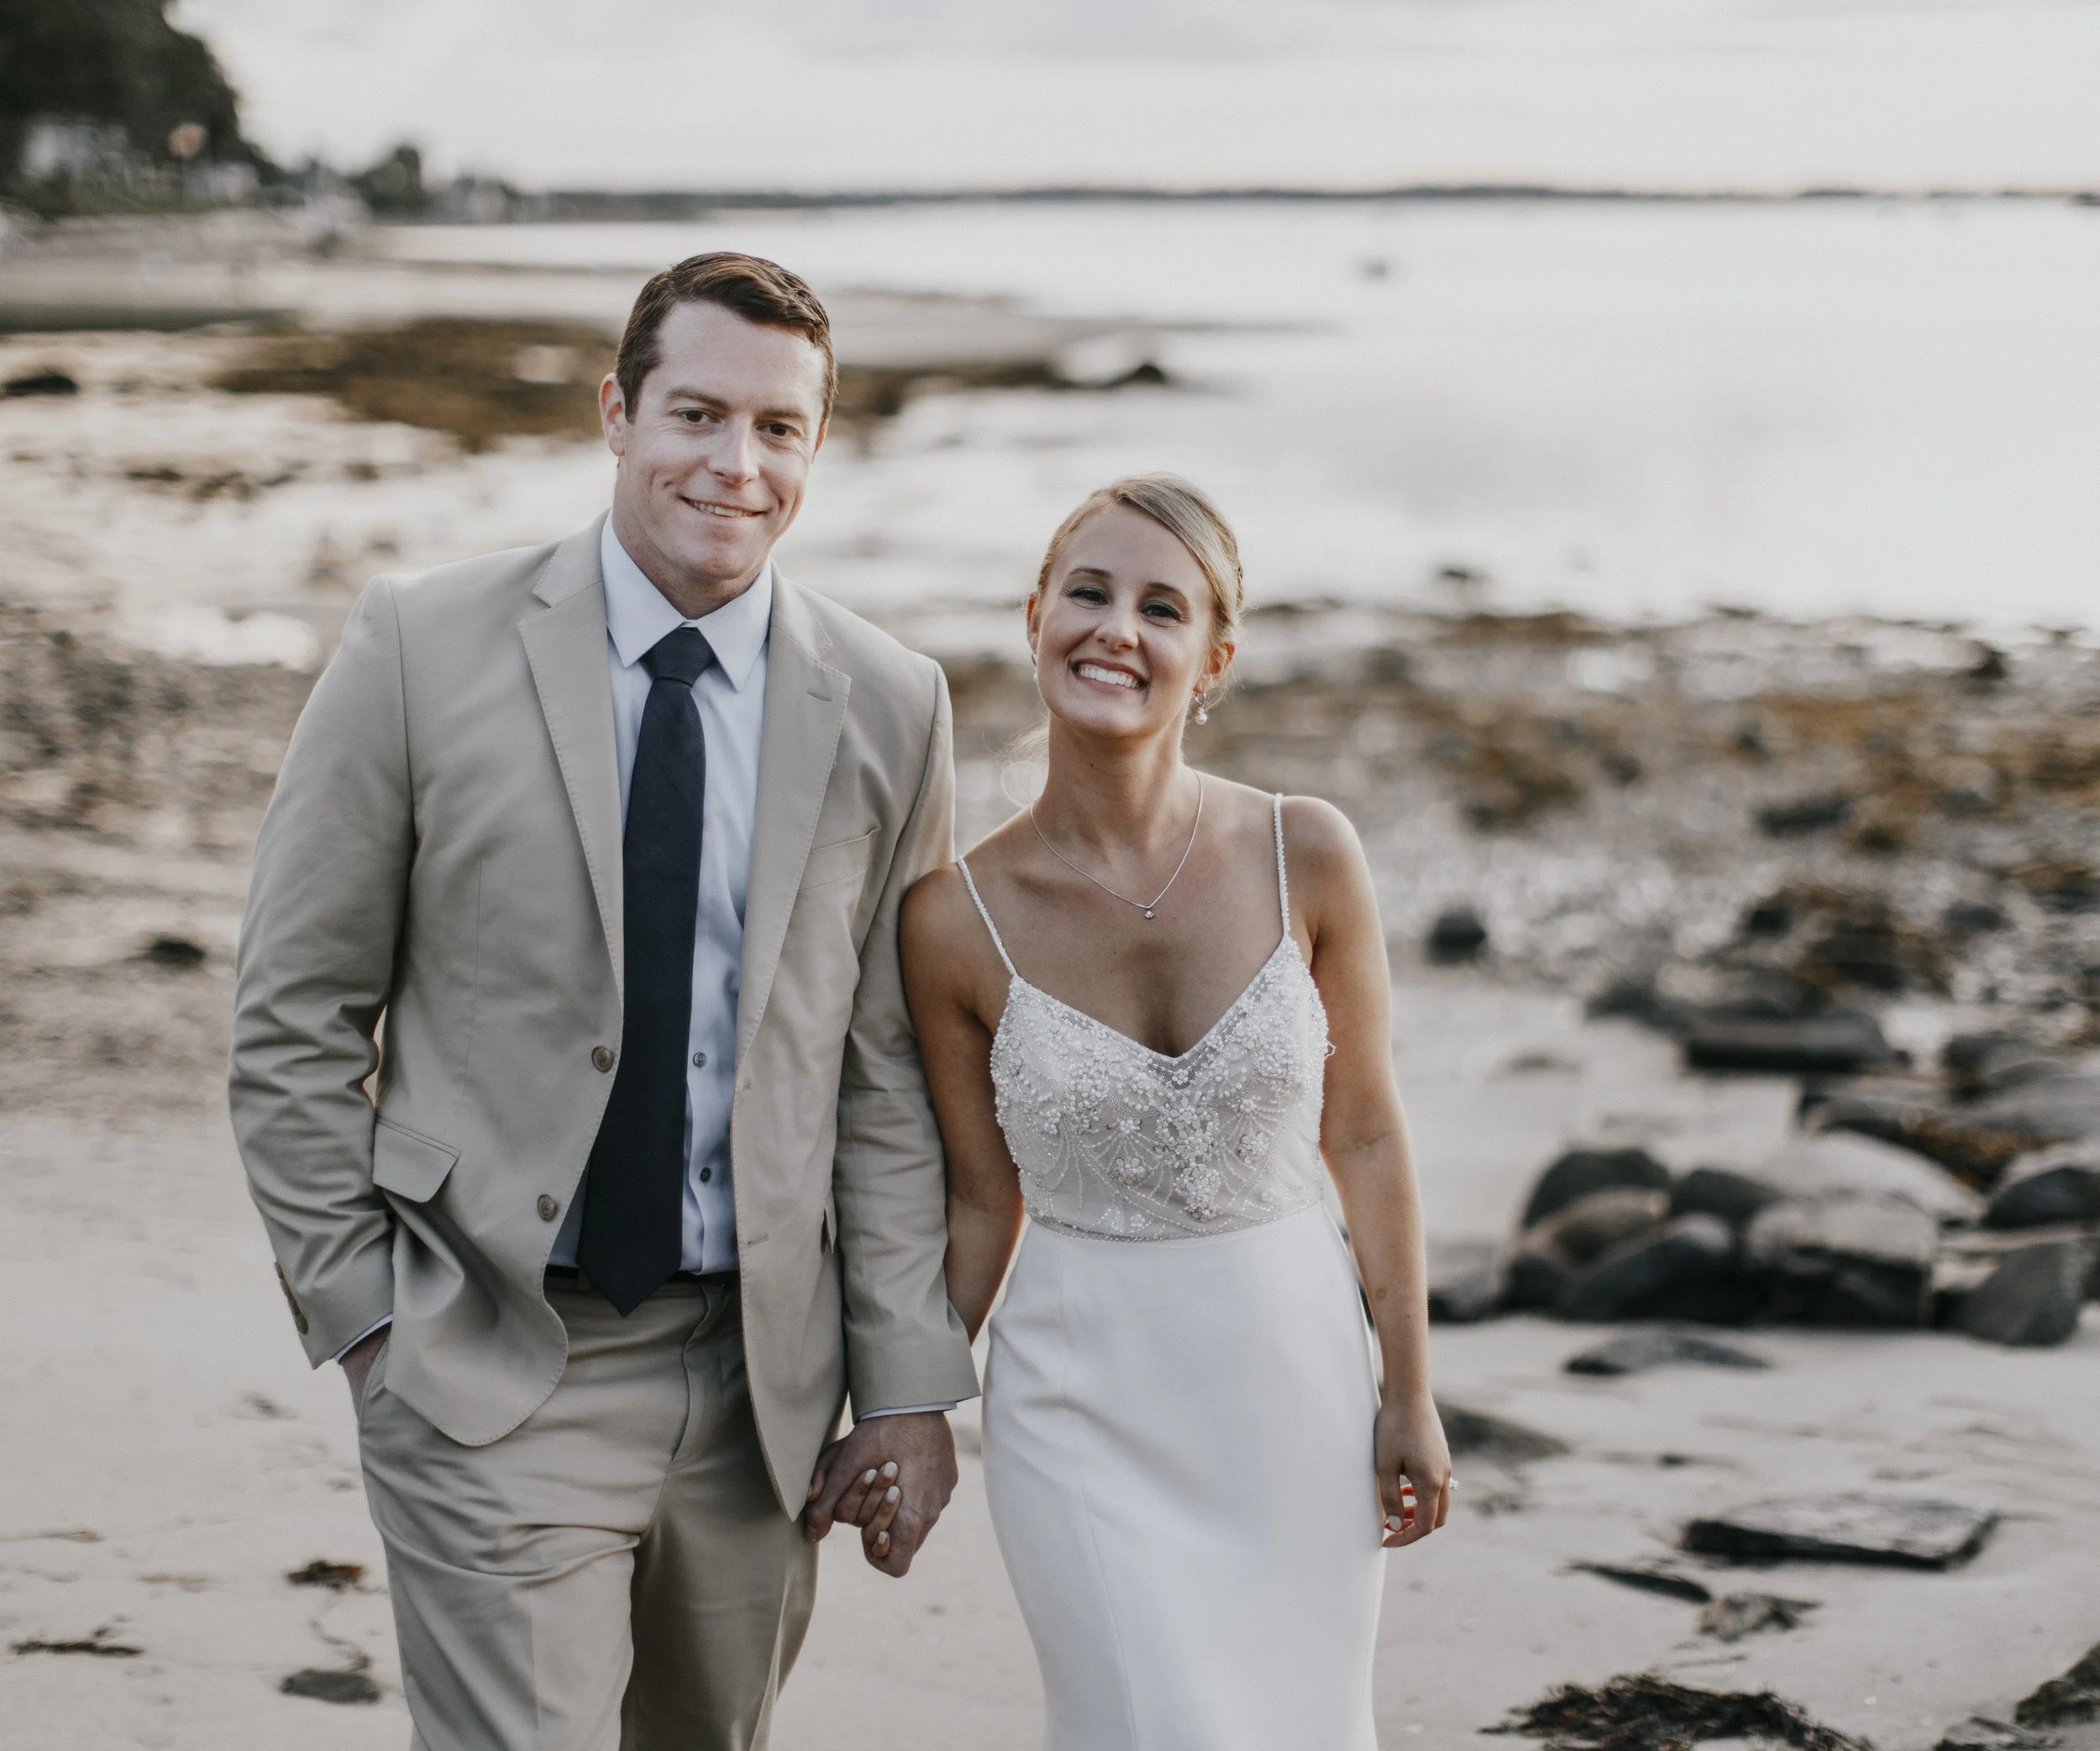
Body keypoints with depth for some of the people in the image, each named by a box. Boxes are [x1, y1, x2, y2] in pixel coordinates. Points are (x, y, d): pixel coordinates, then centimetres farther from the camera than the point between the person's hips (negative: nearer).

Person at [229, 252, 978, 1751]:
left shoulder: (888, 708, 2)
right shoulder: (426, 648, -5)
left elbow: (891, 1069, 6)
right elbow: (294, 1021, 0)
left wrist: (910, 1385, 3)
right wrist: (362, 1313, -3)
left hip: (755, 1374, 3)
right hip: (489, 1369, -3)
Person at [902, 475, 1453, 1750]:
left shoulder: (1306, 857, -7)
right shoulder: (959, 919, -9)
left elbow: (1367, 1137, 1)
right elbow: (984, 1202, 2)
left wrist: (1411, 1391, 2)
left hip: (1296, 1375, 2)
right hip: (1086, 1405, -1)